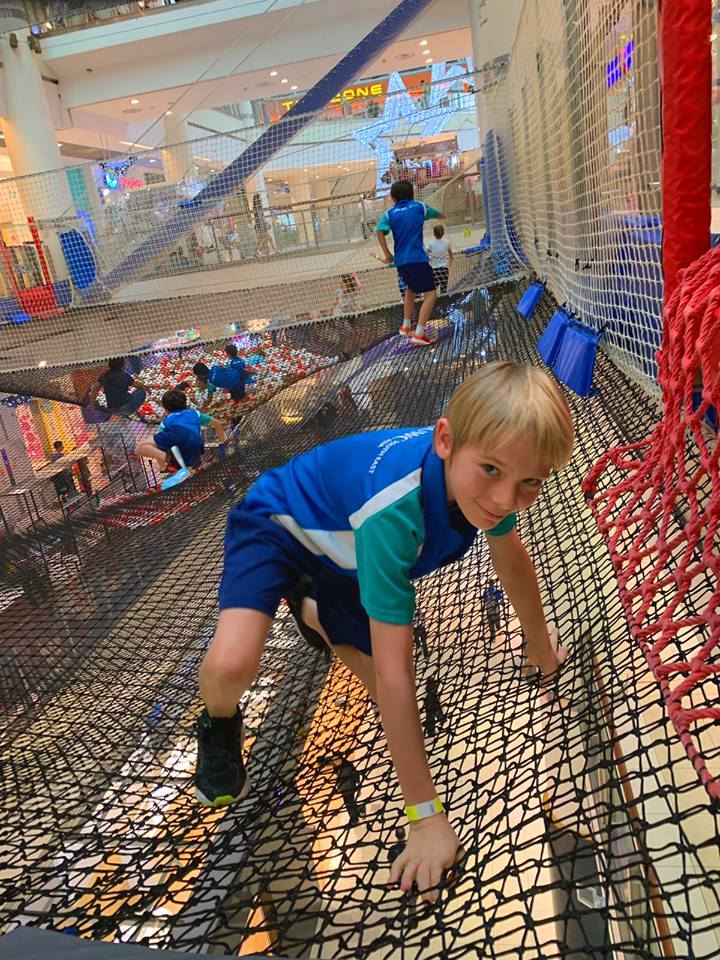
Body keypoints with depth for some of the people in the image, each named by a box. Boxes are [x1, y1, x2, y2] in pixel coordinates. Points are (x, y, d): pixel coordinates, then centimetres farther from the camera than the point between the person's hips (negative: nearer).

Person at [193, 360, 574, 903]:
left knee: (389, 698, 5)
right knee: (230, 667, -32)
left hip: (343, 551, 6)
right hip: (276, 524, -6)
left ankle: (315, 614, 36)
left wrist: (540, 644, 16)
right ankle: (221, 722, 8)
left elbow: (511, 557, 1)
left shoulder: (482, 473, -22)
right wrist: (426, 814, -31)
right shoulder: (394, 509, -44)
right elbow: (395, 674, -39)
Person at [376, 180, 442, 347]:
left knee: (411, 289, 29)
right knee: (430, 294, -4)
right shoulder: (419, 207, 7)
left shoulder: (390, 214, 7)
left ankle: (406, 326, 31)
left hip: (400, 261, 4)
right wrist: (441, 214, 48)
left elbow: (380, 232, -9)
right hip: (417, 259, -4)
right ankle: (419, 334, -16)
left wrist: (387, 254, -2)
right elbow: (436, 213, 25)